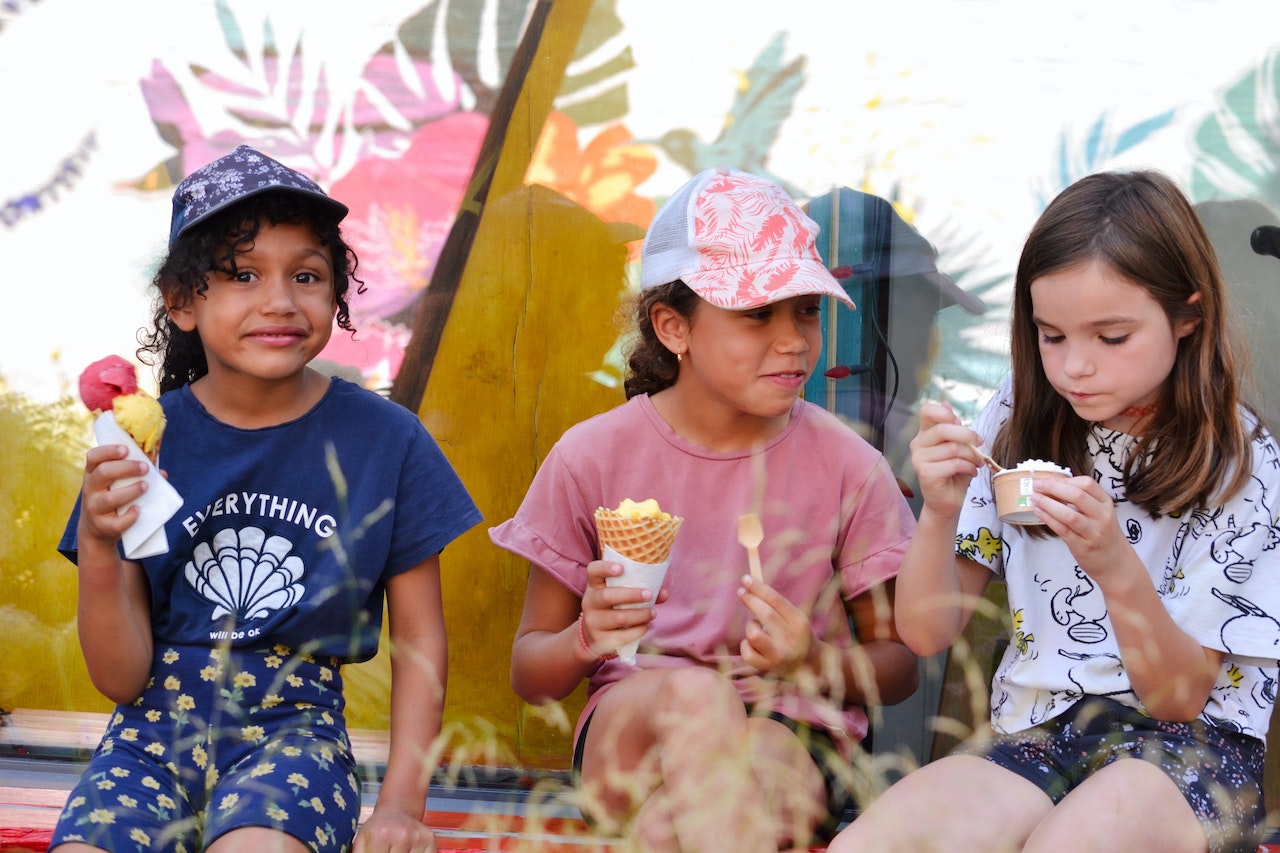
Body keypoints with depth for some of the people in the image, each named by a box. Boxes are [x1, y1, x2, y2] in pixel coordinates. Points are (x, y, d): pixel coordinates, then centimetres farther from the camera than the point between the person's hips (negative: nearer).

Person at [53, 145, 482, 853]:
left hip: (295, 723, -1)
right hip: (158, 722, 1)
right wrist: (98, 550, -18)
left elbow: (418, 636, 5)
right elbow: (121, 679, 0)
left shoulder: (384, 439, -3)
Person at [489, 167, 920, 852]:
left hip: (792, 737, -1)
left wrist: (814, 662, -15)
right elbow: (529, 674, 6)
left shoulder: (846, 467, 2)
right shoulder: (592, 457, 1)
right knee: (692, 691, -35)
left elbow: (899, 665, 9)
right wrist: (585, 639, -18)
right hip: (627, 735, 1)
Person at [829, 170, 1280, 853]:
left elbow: (1181, 698, -6)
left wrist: (1116, 567, -24)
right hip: (1034, 732, 4)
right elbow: (927, 634, 4)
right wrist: (940, 513, -15)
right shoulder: (1019, 426, 6)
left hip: (1186, 745, -3)